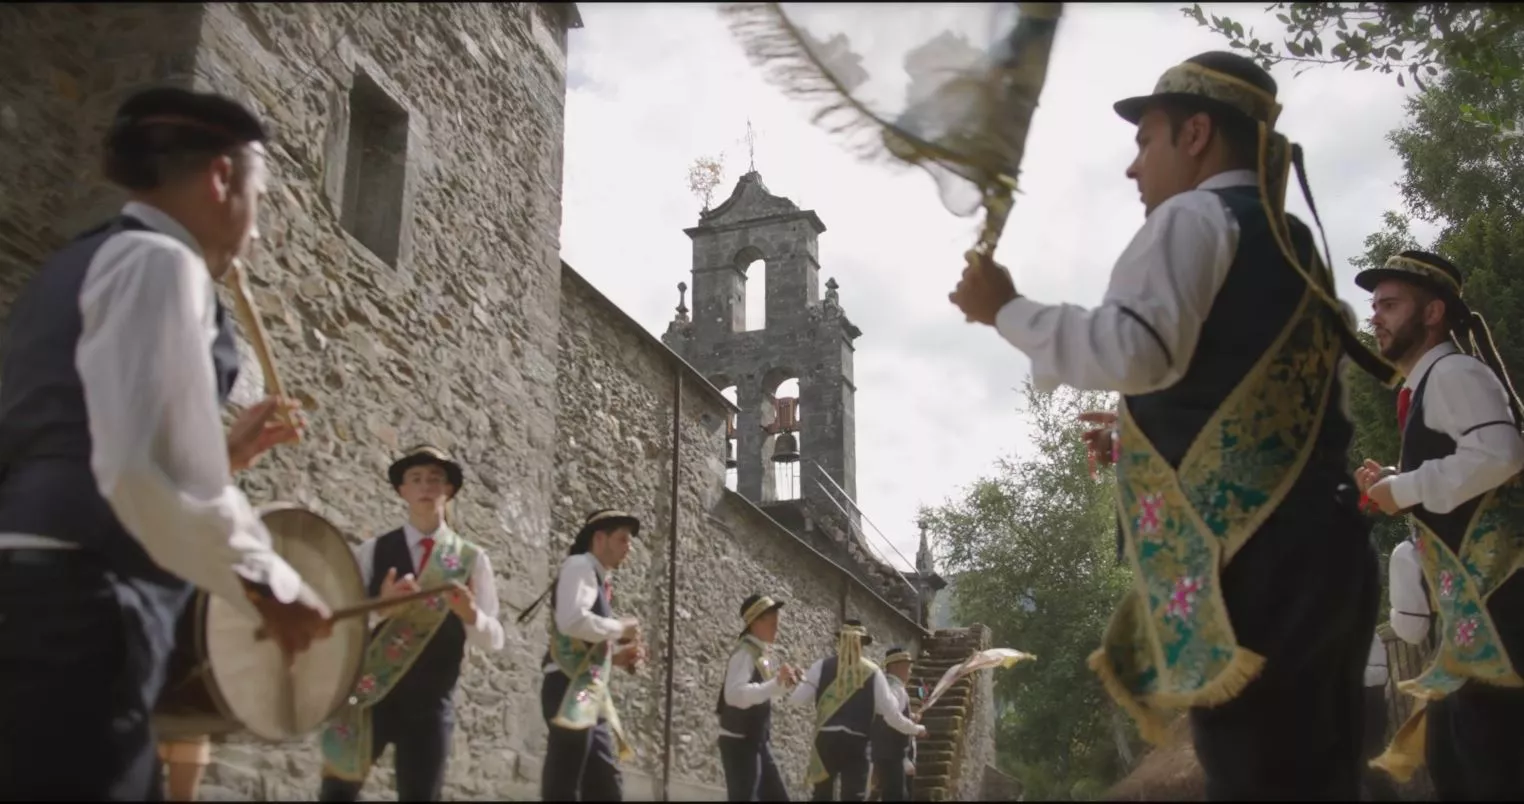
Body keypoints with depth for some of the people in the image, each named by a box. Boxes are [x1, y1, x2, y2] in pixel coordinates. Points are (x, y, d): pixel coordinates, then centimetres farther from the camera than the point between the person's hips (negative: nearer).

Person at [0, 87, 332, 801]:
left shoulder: (83, 263, 24)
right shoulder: (158, 261, -6)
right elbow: (145, 468, -21)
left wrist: (222, 453, 25)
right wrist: (268, 586, -11)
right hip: (73, 611, -10)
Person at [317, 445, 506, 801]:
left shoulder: (472, 559, 2)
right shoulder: (373, 551, 1)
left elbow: (493, 639, -1)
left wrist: (470, 614, -22)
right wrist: (380, 607, -23)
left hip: (429, 705, 1)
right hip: (367, 696, 0)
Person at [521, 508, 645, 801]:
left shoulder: (600, 580, 22)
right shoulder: (579, 566, -5)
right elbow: (571, 621, -23)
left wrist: (617, 655, 10)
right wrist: (620, 628, -10)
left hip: (590, 695, 10)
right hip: (570, 691, -10)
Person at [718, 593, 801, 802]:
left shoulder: (763, 654, 9)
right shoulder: (745, 654, -18)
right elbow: (734, 694, -35)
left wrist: (785, 683, 7)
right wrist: (776, 682, -38)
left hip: (757, 743, 9)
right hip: (740, 744, -9)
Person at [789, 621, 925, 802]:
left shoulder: (822, 666, 1)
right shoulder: (873, 672, 1)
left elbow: (796, 697, -4)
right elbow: (891, 713, 0)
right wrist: (915, 729, 16)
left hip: (826, 739, 1)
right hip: (856, 743, -1)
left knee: (821, 796, 14)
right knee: (853, 798, 1)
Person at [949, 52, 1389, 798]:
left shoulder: (1195, 217, -2)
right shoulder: (1294, 246, 24)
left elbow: (1135, 351, -19)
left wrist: (1005, 309, -7)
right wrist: (1147, 434, 33)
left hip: (1250, 557, -9)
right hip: (1319, 548, 9)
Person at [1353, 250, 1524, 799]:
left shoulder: (1454, 372, -10)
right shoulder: (1426, 386, 20)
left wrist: (1404, 490, -17)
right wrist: (1393, 486, 14)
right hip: (1474, 594, 10)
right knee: (1450, 755, 13)